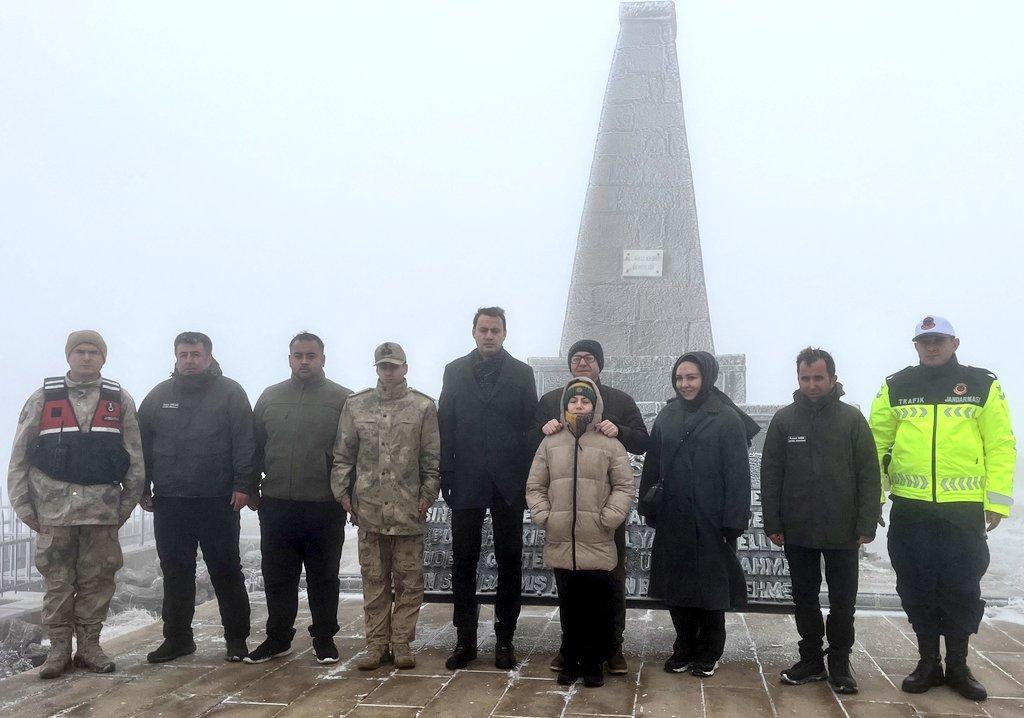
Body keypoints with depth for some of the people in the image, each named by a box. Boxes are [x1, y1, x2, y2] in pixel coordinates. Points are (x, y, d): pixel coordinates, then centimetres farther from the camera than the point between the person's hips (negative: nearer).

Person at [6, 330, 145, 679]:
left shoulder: (120, 400, 7)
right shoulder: (42, 399, 6)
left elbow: (136, 458, 7)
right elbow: (19, 457, 6)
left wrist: (127, 504, 2)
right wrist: (23, 506, 1)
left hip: (103, 507, 1)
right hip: (54, 507, 0)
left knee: (97, 580, 4)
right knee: (57, 582, 4)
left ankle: (89, 646, 16)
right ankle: (59, 648, 14)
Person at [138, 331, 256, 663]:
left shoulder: (230, 393, 0)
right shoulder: (159, 396, 11)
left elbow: (244, 442, -5)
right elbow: (144, 444, 13)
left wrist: (242, 486, -12)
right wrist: (144, 487, 8)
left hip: (218, 500, -3)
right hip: (169, 501, 3)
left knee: (226, 570, 3)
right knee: (175, 572, 10)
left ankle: (236, 638, 13)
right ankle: (177, 637, 22)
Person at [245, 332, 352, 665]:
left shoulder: (342, 399, -1)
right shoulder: (270, 397, 10)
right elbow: (256, 446, 15)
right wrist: (252, 488, 11)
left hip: (325, 508, -3)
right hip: (276, 505, 3)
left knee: (324, 577, 8)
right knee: (277, 577, 11)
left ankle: (324, 639, 21)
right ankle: (278, 638, 25)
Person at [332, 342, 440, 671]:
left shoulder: (424, 406, 2)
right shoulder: (355, 405, 8)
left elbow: (432, 459, 2)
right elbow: (343, 455, 10)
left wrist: (427, 495, -4)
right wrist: (342, 491, 3)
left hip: (409, 511, -1)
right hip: (369, 510, 2)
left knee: (408, 582, 5)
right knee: (373, 581, 9)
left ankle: (401, 643, 16)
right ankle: (376, 644, 18)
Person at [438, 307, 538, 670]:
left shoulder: (521, 373, 5)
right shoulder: (455, 371, 7)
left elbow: (531, 426, 2)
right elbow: (445, 426, 4)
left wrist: (529, 478, -3)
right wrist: (446, 476, -3)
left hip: (508, 482, 0)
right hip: (467, 481, 1)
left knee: (509, 562, 5)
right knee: (464, 561, 5)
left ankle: (505, 639, 15)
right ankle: (465, 639, 15)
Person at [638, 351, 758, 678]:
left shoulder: (727, 419, -7)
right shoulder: (667, 416, 6)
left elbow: (738, 474, -9)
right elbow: (652, 466, 8)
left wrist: (733, 522, -13)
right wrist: (649, 506, 3)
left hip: (709, 520, -4)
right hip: (672, 519, 4)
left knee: (710, 587, 7)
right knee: (677, 586, 10)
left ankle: (708, 653, 23)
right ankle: (684, 648, 25)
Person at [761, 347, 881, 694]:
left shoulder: (852, 418, -2)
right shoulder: (784, 419, 2)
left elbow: (869, 476, -3)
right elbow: (770, 476, 2)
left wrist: (866, 526, -9)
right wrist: (773, 524, -2)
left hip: (842, 532, -1)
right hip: (797, 532, 2)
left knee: (843, 602, 8)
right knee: (805, 599, 12)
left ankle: (839, 664, 22)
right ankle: (811, 659, 25)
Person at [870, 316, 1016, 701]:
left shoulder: (982, 385, 2)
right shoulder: (895, 387, 6)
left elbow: (1000, 446, 0)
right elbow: (876, 443, 6)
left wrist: (997, 501, -6)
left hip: (964, 509, -1)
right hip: (909, 508, 1)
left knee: (962, 588, 6)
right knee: (917, 588, 7)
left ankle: (958, 666, 23)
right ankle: (928, 663, 22)